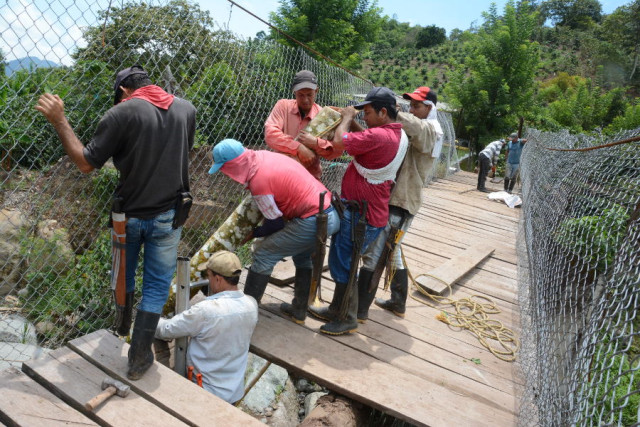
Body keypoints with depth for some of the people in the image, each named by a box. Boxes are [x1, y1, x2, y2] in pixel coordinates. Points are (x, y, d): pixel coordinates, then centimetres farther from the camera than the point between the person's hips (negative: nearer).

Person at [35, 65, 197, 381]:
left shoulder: (122, 113, -13)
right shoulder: (186, 108, 0)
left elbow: (85, 163, -11)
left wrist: (59, 121, -2)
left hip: (130, 214, -1)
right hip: (168, 215, 1)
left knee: (123, 275, 24)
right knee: (157, 284, 11)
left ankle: (120, 332, 45)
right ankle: (139, 356, 14)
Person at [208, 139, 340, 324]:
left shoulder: (259, 184, -18)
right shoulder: (262, 155, 5)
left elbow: (275, 224, -8)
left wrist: (253, 233, 10)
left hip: (313, 222, -9)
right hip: (332, 215, 9)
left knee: (263, 254, 0)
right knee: (303, 257, 29)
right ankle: (299, 311, 39)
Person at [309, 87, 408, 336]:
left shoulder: (379, 136, -23)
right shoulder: (399, 135, 9)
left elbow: (340, 140, -22)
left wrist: (347, 118, -4)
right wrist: (351, 121, 7)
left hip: (360, 215, -10)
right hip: (373, 213, 10)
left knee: (342, 265, 2)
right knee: (342, 262, 20)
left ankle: (347, 319, 17)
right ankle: (336, 309, 35)